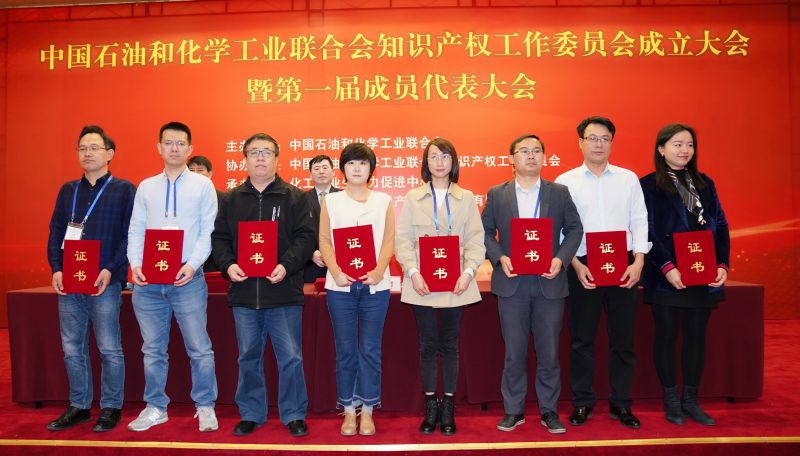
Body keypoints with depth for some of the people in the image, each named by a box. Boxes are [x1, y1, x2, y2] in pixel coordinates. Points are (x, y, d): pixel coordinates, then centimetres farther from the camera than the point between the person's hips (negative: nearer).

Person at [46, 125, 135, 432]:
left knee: (109, 349, 2)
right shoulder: (67, 190, 15)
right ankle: (78, 406, 24)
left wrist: (110, 270, -16)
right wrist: (56, 269, -1)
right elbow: (55, 233, 13)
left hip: (105, 283, -5)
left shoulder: (124, 190, 0)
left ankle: (111, 407, 16)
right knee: (72, 349, 11)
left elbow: (130, 236, -6)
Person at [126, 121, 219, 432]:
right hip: (148, 279, 3)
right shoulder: (146, 187, 13)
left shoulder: (203, 185, 4)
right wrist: (135, 264, -6)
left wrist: (192, 264, -15)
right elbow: (136, 231, 10)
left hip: (187, 278, -3)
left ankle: (205, 407, 16)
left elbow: (208, 232, -2)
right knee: (153, 349, 12)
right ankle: (155, 408, 26)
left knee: (199, 348, 1)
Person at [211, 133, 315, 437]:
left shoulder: (293, 197, 2)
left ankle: (294, 415, 18)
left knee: (290, 358, 3)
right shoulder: (232, 199, 11)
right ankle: (251, 414, 28)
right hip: (243, 292, 3)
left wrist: (286, 266, -19)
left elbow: (305, 237, -4)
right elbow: (219, 237, 10)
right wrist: (228, 265, -9)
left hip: (283, 292, -3)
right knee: (248, 358, 13)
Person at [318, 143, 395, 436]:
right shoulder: (331, 201, 10)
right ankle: (349, 410, 18)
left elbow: (389, 240, 4)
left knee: (370, 349, 4)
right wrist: (336, 273, -10)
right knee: (345, 350, 6)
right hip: (340, 285, 0)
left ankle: (367, 411, 16)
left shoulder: (384, 201, 8)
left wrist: (378, 271, -12)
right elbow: (324, 241, 5)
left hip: (375, 285, 0)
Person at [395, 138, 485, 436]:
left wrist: (468, 271, -13)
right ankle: (430, 407, 18)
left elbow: (476, 239, 2)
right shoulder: (413, 197, 7)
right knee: (427, 345, 6)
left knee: (450, 345, 8)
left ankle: (448, 408, 19)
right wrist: (412, 271, -13)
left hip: (455, 283, 0)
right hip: (422, 283, 0)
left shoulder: (467, 198, 8)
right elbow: (402, 239, 0)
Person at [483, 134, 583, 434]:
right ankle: (514, 410, 20)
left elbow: (574, 229, 7)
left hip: (549, 282, 1)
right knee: (514, 351, 6)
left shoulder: (559, 192, 7)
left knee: (549, 351, 7)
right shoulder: (496, 194, 6)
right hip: (512, 282, 0)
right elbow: (486, 232, 5)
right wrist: (499, 258, -11)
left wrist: (561, 259, -8)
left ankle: (549, 410, 22)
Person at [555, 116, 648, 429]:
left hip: (624, 267, 2)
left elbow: (639, 221, 6)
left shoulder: (628, 179, 8)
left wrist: (638, 262, -4)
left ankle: (621, 404, 23)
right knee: (581, 339, 5)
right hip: (583, 268, -2)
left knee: (623, 338, 9)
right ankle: (582, 403, 20)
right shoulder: (565, 182, 2)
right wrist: (576, 265, -10)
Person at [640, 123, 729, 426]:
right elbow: (647, 232, -9)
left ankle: (691, 400, 21)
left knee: (696, 335, 10)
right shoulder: (648, 185, -3)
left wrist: (723, 265, -2)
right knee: (667, 335, 4)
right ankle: (671, 400, 17)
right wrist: (667, 267, -17)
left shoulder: (705, 183, 13)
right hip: (667, 276, -4)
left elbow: (720, 226, 10)